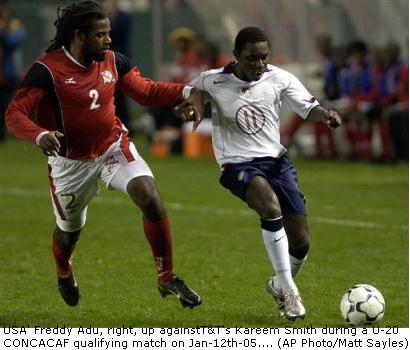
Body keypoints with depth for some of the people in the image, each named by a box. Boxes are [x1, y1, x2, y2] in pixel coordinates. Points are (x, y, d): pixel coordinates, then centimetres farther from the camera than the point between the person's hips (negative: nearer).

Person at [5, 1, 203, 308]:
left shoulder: (112, 61, -7)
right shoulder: (47, 70, -22)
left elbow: (146, 91, 6)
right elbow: (15, 114, -23)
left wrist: (185, 92, -10)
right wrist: (40, 136, -44)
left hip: (113, 146, 3)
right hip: (71, 161, -3)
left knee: (151, 200, -21)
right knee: (70, 230, 16)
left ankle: (166, 279, -7)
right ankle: (64, 273, 54)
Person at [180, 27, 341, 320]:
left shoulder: (279, 79, -4)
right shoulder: (213, 82, -8)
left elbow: (309, 108, -7)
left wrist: (326, 115, -30)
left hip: (277, 160, 4)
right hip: (239, 164, -4)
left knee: (301, 242, 0)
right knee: (271, 207, -35)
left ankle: (281, 286, 33)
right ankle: (288, 290, -25)